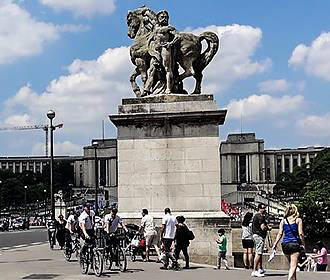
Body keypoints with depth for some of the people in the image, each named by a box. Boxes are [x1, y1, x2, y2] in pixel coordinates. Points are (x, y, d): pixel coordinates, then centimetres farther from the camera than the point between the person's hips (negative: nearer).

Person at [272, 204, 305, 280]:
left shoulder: (283, 221, 8)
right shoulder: (298, 220, 1)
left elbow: (280, 233, 3)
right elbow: (300, 233, -5)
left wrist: (275, 244, 5)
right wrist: (303, 243, 5)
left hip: (285, 244, 4)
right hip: (295, 244, -4)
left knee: (291, 265, 19)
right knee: (293, 265, -8)